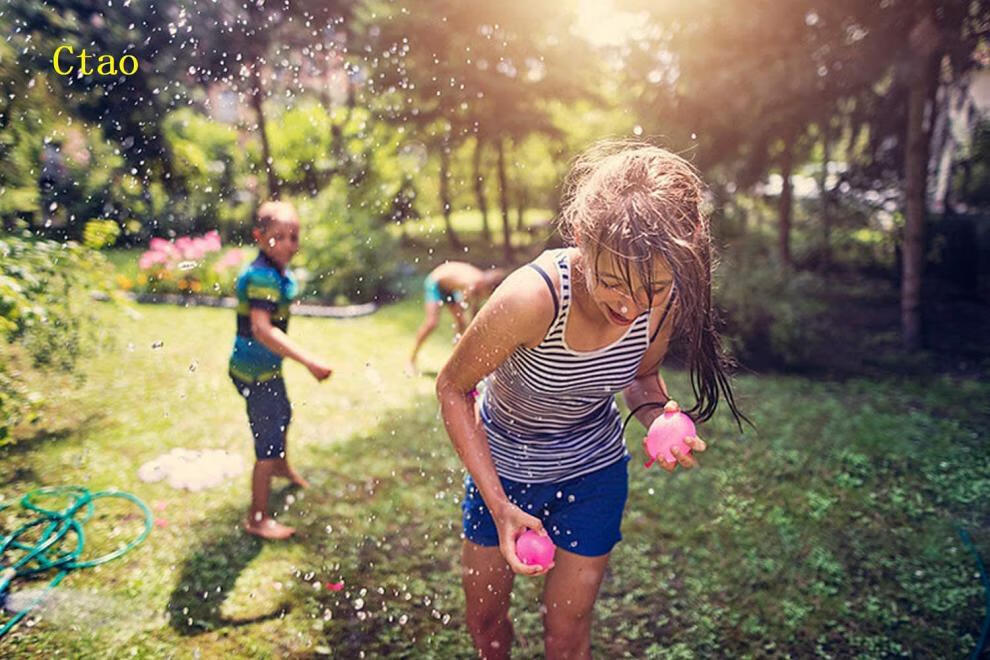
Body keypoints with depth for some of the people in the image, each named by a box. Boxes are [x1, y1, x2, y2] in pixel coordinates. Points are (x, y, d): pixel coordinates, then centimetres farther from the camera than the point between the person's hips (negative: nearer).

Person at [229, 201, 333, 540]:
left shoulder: (279, 272, 3)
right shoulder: (262, 276, -28)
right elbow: (262, 329, -40)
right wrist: (309, 361, -46)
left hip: (266, 366, 10)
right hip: (255, 371, -10)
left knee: (282, 415, 32)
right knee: (269, 443, -4)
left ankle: (282, 466, 60)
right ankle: (258, 519, 10)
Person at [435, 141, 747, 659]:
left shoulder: (665, 300, -24)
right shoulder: (532, 297, -38)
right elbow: (452, 388, -22)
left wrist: (662, 420, -24)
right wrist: (499, 505, -25)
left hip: (593, 471, 2)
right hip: (502, 464, -1)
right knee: (484, 618, 20)